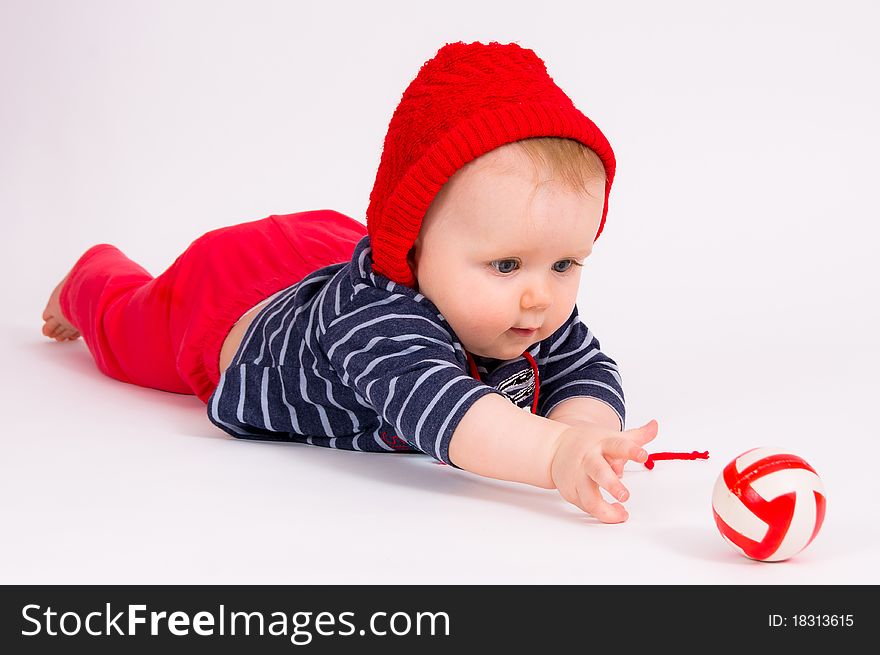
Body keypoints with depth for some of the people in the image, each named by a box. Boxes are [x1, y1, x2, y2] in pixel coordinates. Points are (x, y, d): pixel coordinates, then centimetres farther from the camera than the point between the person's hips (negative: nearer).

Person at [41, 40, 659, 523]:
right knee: (129, 330, 31)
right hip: (234, 312, -3)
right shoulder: (376, 319, -55)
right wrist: (553, 453, -86)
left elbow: (588, 371, -27)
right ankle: (90, 278, 61)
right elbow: (431, 406, -71)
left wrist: (579, 426, -51)